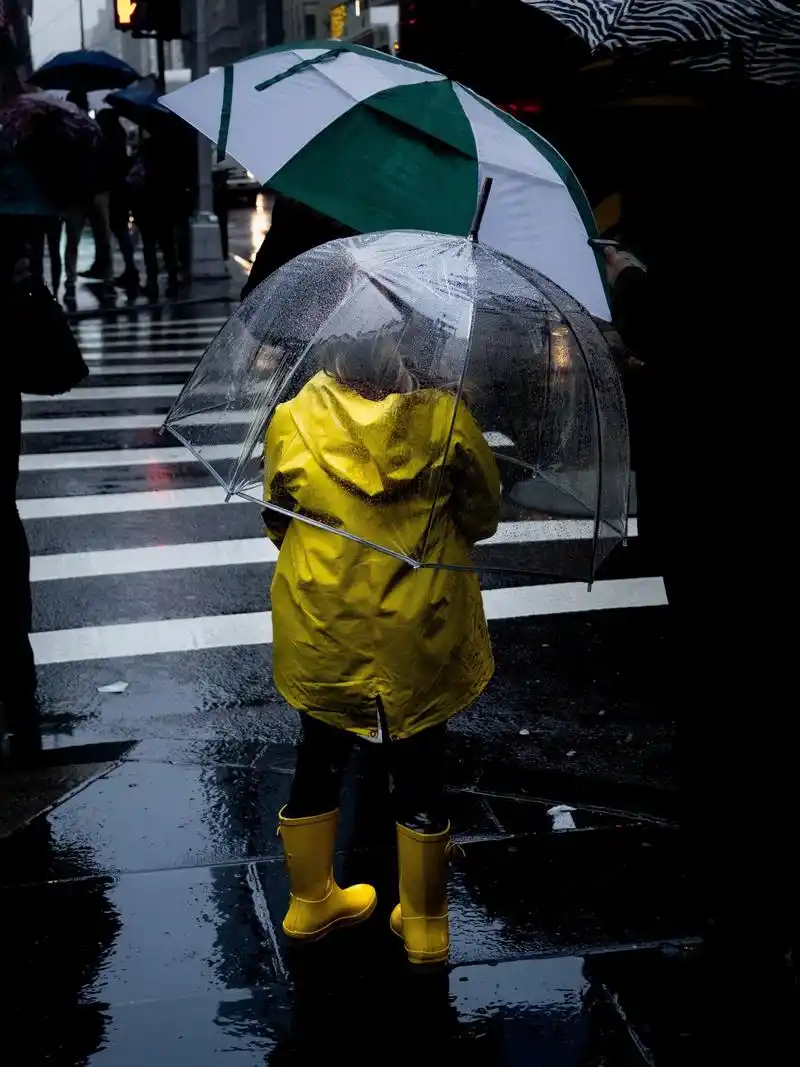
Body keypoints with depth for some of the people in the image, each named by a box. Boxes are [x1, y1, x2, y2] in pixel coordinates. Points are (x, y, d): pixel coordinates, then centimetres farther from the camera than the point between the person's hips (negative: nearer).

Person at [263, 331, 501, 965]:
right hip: (420, 643, -1)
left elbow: (278, 523, 2)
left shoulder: (291, 422, -13)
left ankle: (310, 903, 39)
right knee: (420, 776, 15)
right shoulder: (446, 418, -16)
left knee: (320, 763, 21)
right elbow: (483, 517, -2)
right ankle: (425, 925, 29)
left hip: (323, 639, 1)